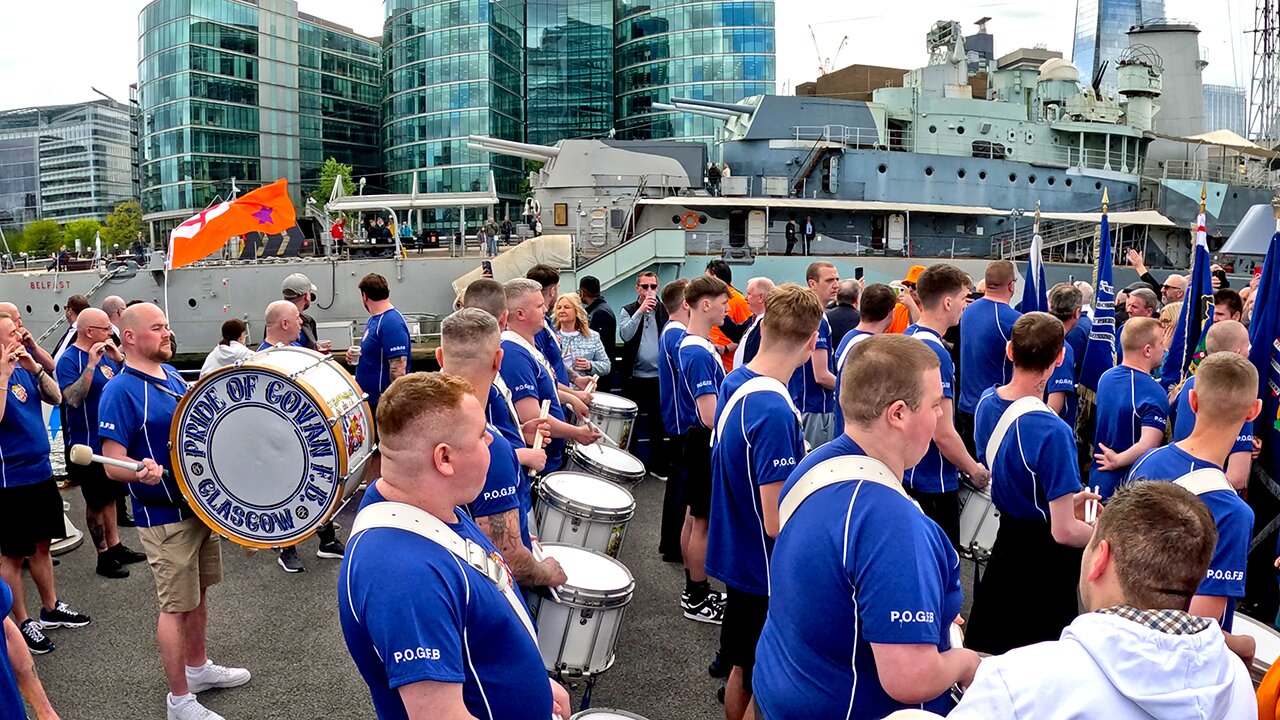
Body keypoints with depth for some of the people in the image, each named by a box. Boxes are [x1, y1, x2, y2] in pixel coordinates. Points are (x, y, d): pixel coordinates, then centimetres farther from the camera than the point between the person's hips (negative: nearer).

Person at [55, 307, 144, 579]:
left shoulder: (104, 353, 7)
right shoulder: (70, 360, -16)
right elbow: (73, 398, -26)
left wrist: (119, 359, -5)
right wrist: (91, 364, -30)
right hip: (89, 444, -8)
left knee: (110, 496, 17)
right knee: (97, 502, 4)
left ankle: (115, 547, 27)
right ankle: (104, 557, 14)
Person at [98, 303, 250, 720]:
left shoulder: (172, 375, 7)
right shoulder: (120, 391, -18)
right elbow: (112, 463, -21)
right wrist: (142, 470, -40)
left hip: (201, 503, 8)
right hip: (163, 517, -8)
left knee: (197, 594, 20)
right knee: (176, 605, 1)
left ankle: (198, 668, 38)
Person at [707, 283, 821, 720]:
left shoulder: (735, 382, -1)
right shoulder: (775, 412, -29)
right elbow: (778, 524, -26)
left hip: (737, 557, 8)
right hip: (766, 574, -8)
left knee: (743, 670, 23)